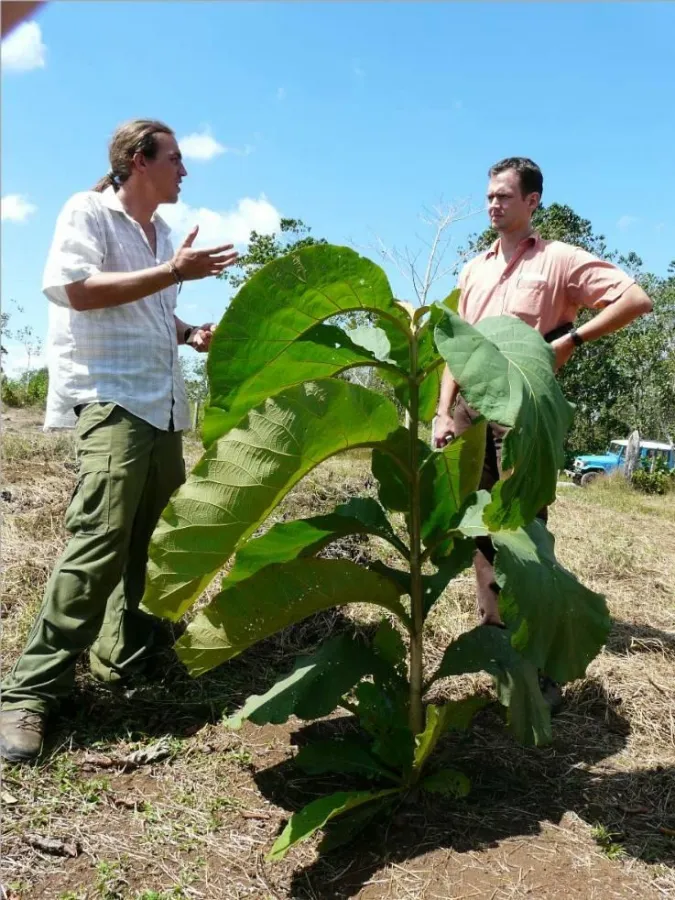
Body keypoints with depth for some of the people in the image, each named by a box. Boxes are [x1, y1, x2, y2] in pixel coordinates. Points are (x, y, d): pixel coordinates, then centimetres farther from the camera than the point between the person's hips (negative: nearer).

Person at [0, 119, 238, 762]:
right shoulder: (88, 212, -1)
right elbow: (78, 289, -15)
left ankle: (123, 653, 26)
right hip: (108, 400, -9)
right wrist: (173, 272, -17)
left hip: (162, 404, 9)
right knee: (100, 538, -19)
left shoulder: (161, 233, 22)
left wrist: (191, 334, 10)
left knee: (153, 537, 10)